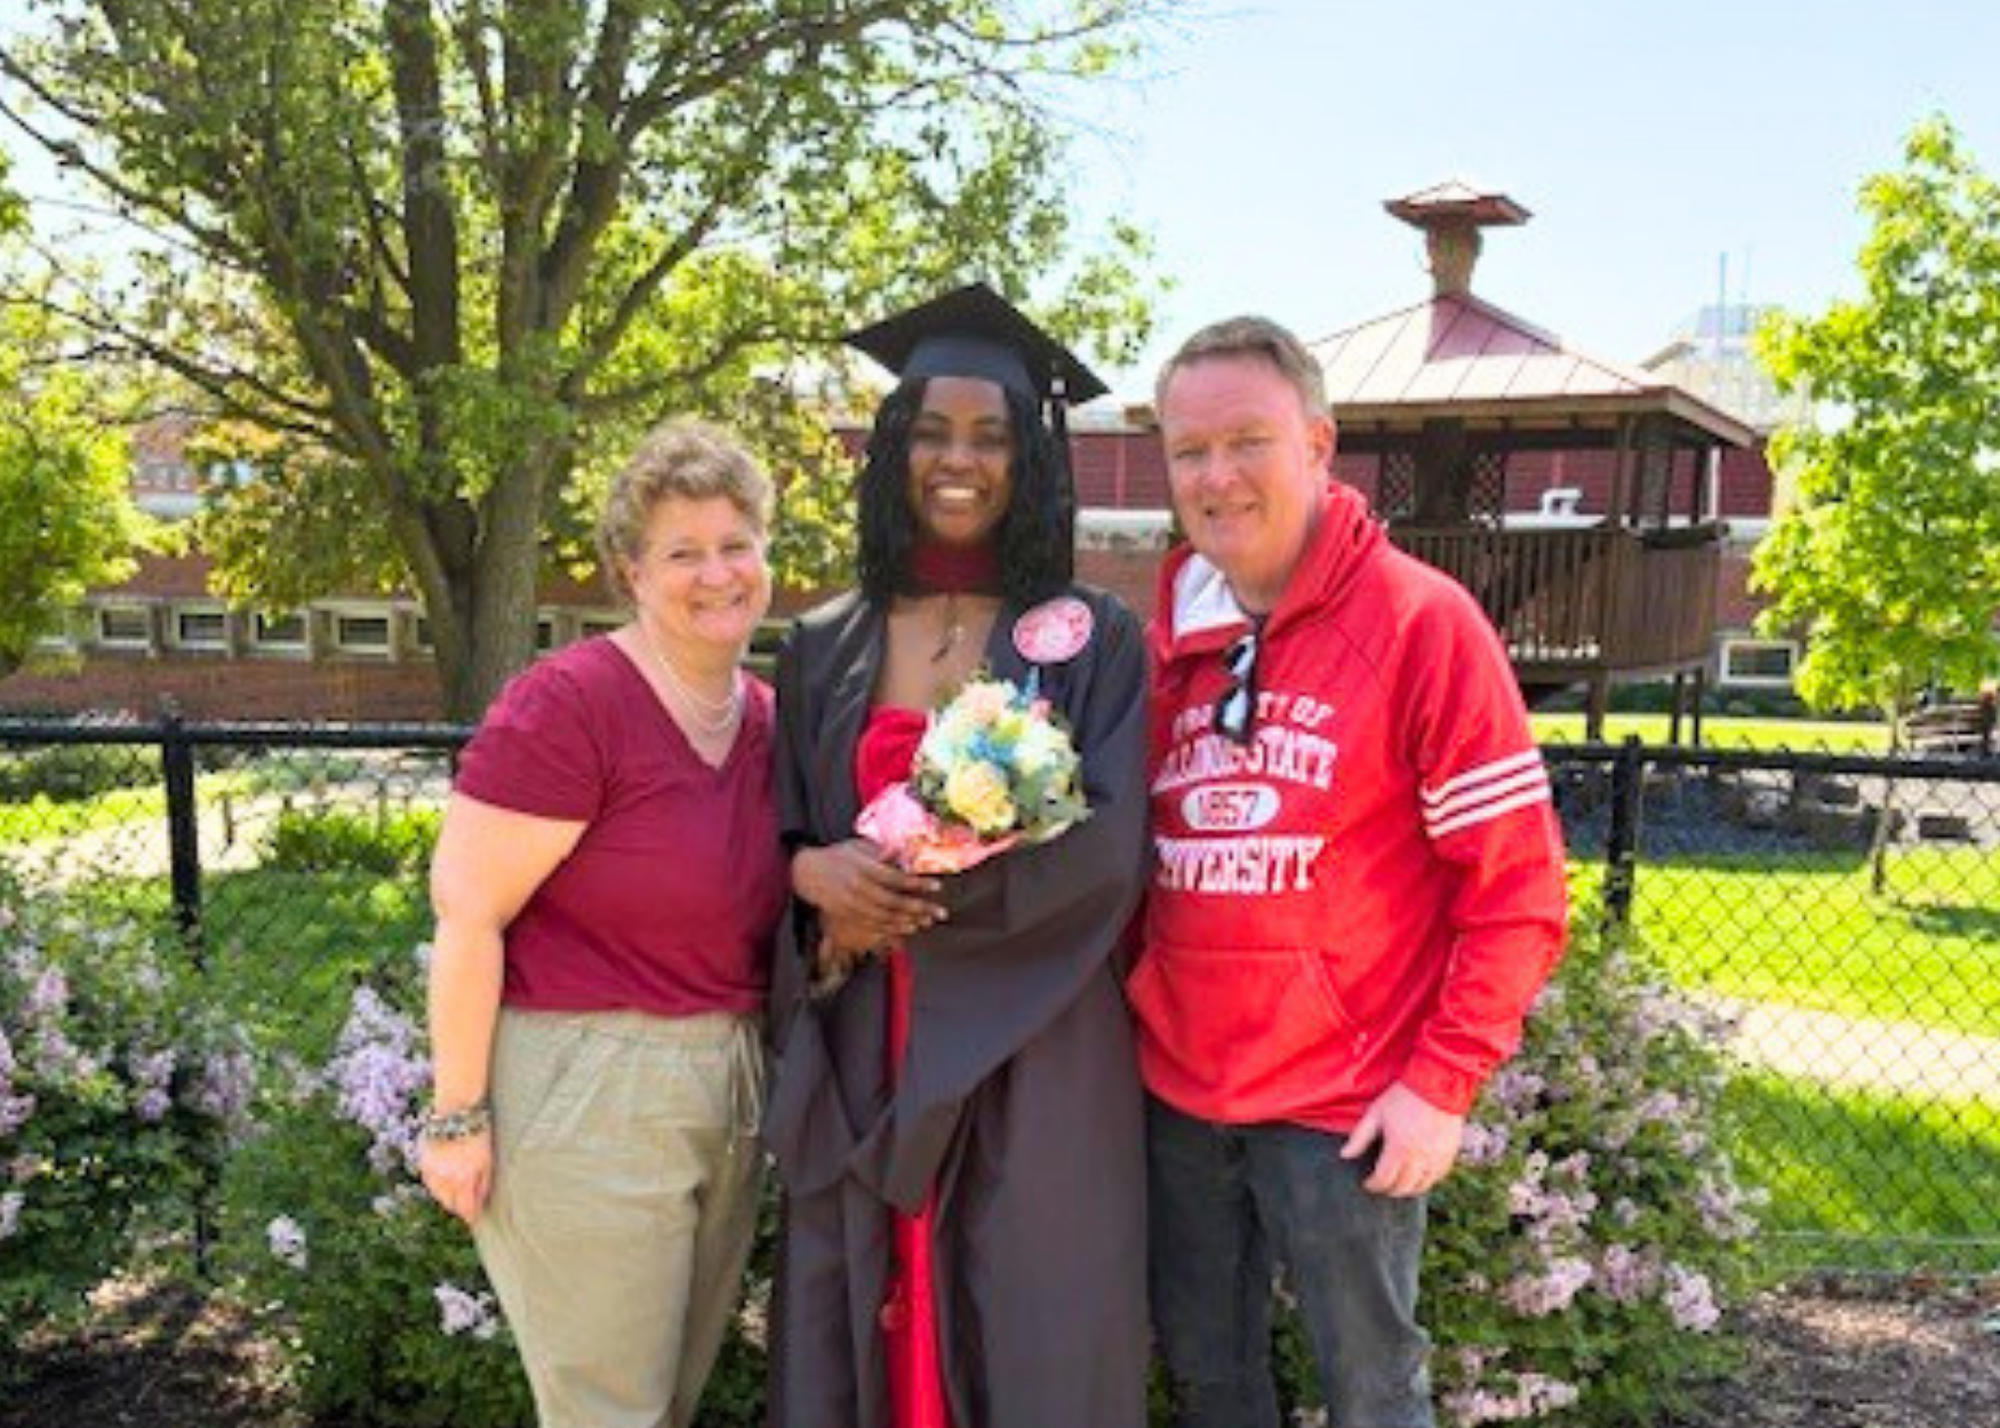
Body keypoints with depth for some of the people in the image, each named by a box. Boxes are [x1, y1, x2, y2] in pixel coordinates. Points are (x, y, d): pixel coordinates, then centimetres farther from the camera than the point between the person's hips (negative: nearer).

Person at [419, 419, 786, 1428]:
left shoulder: (768, 717, 7)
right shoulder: (568, 703, -16)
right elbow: (466, 914, -16)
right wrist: (458, 1117, -15)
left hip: (732, 1097, 7)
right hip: (585, 1097, -7)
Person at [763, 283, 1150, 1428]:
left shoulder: (1092, 641, -1)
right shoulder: (825, 651, 9)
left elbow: (1103, 853, -10)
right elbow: (779, 842, 11)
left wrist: (895, 887, -13)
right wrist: (821, 876, -12)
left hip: (1031, 1054, -3)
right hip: (862, 1055, 3)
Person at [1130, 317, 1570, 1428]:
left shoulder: (1421, 621, -10)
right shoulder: (1163, 636, 5)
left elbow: (1517, 888, -10)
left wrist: (1444, 1083, -14)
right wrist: (1126, 1012, 6)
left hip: (1346, 1108, -5)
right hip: (1178, 1091, 5)